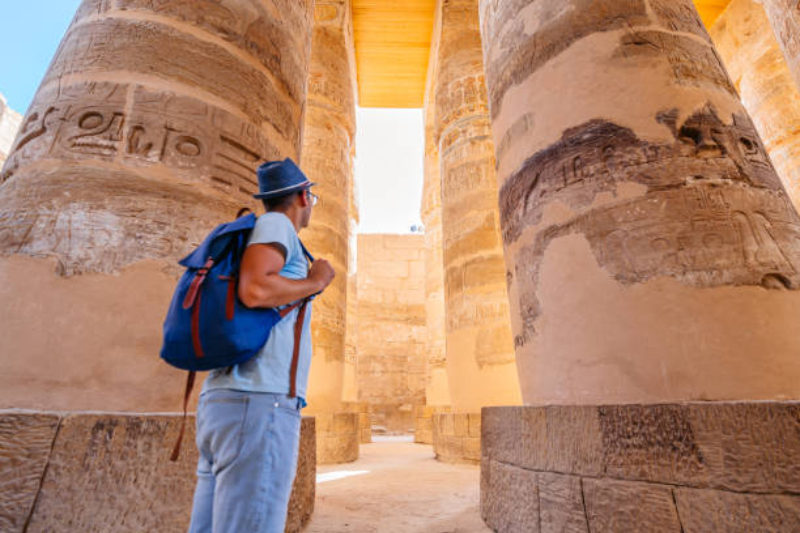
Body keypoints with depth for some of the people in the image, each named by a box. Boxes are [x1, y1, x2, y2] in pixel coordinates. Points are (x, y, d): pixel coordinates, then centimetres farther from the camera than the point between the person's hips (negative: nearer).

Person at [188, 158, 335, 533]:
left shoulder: (257, 237, 24)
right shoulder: (275, 224, -2)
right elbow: (254, 291, -19)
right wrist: (315, 282, -4)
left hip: (224, 401, 10)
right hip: (258, 403, -9)